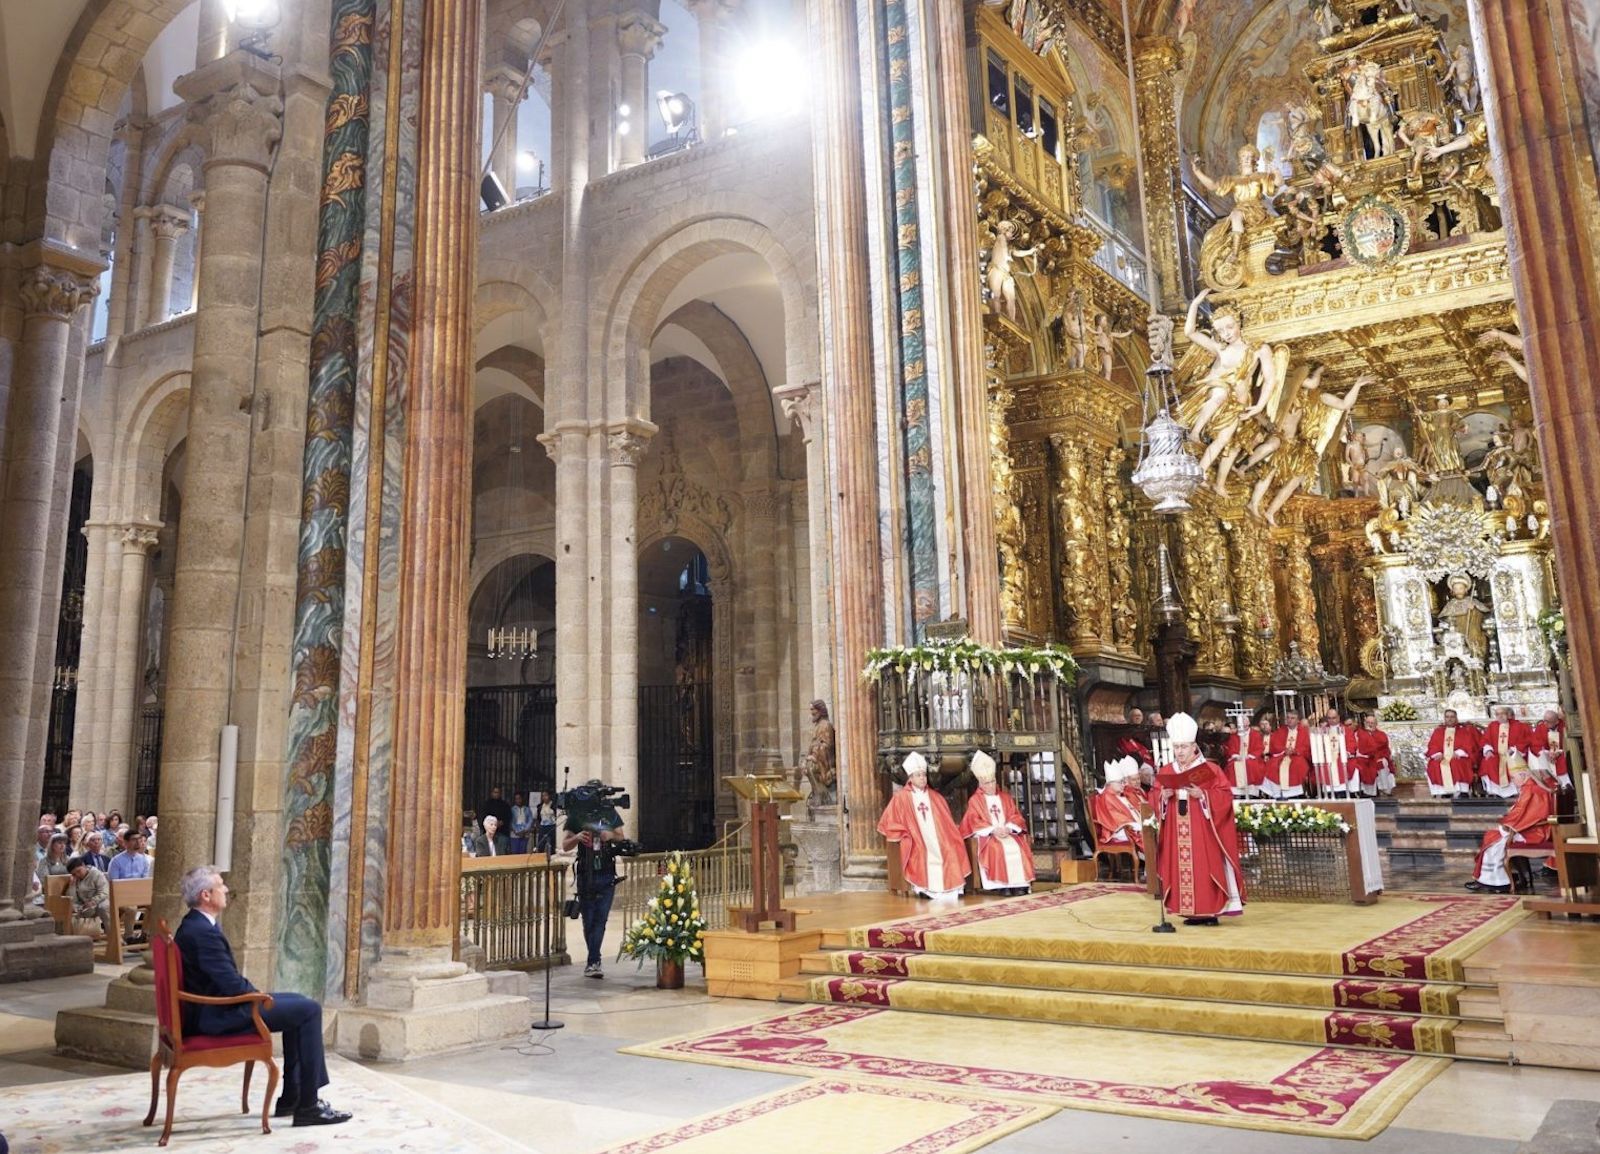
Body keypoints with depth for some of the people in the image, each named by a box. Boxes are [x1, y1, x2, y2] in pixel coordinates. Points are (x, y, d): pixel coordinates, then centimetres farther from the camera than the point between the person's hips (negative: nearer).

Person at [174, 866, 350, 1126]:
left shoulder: (193, 925, 11)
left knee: (298, 1003, 18)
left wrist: (258, 994, 10)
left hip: (213, 1008, 11)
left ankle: (292, 1097, 20)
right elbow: (233, 985, -23)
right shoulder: (204, 932, -23)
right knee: (309, 1010, -10)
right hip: (218, 1016, -11)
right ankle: (308, 1105, -4)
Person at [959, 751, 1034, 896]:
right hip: (987, 835, -3)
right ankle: (1003, 885, -28)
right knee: (998, 849, -34)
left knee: (1019, 847, -27)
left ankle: (1020, 884, -24)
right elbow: (975, 821, -4)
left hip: (1008, 832, 3)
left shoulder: (1005, 797, 17)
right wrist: (993, 830, -18)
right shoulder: (974, 800, 6)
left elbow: (1015, 816, 8)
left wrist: (1008, 828, -13)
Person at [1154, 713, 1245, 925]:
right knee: (1180, 869, 1)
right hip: (1176, 834, 4)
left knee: (1204, 868, -5)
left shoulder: (1210, 770, -1)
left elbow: (1225, 796, -7)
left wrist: (1202, 795, -20)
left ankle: (1210, 911, 2)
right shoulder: (1166, 772, 10)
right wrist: (1163, 796, -10)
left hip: (1202, 833, -4)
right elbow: (1155, 799, 11)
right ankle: (1191, 911, 9)